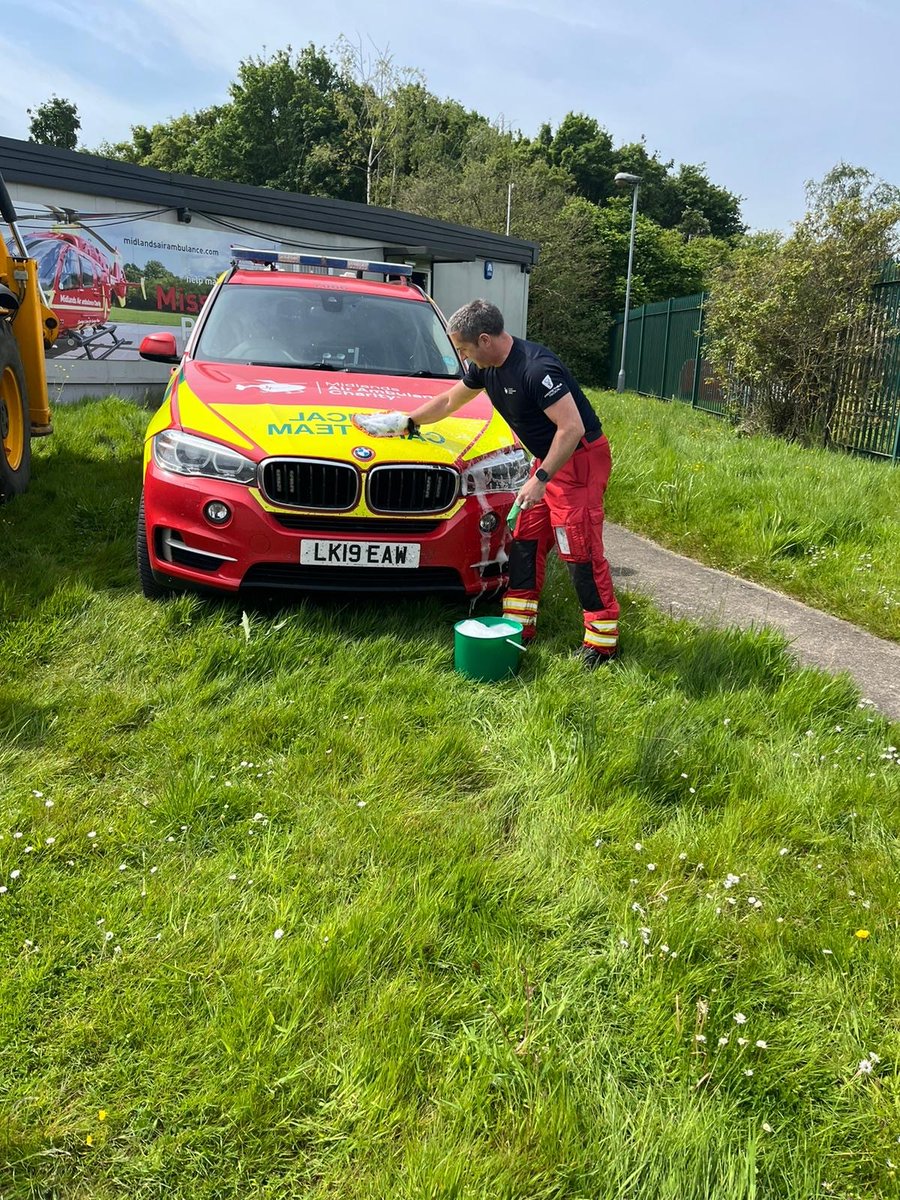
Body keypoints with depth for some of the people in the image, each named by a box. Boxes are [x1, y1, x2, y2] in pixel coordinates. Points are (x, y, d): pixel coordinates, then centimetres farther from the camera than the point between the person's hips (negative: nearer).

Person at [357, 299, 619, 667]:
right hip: (547, 458, 10)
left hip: (580, 458, -9)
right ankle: (519, 624, 17)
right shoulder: (485, 367, 4)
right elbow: (449, 402, 22)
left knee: (580, 548, -11)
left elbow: (572, 428, -28)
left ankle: (603, 637, -2)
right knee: (525, 539, 9)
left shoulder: (536, 368, -26)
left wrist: (540, 479, -27)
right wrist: (405, 421, 25)